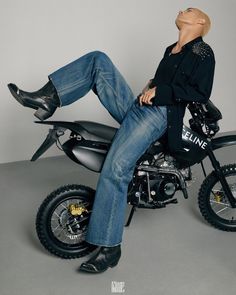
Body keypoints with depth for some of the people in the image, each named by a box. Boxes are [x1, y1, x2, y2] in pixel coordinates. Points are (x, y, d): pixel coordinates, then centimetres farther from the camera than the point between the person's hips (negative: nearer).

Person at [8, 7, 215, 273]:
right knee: (98, 59, 0)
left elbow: (202, 93, -9)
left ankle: (110, 249, -21)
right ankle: (48, 99, -15)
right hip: (136, 106, 9)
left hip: (158, 113, -9)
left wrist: (160, 90, -12)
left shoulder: (202, 51, 2)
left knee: (115, 169, -26)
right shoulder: (170, 50, 26)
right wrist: (151, 84, 14)